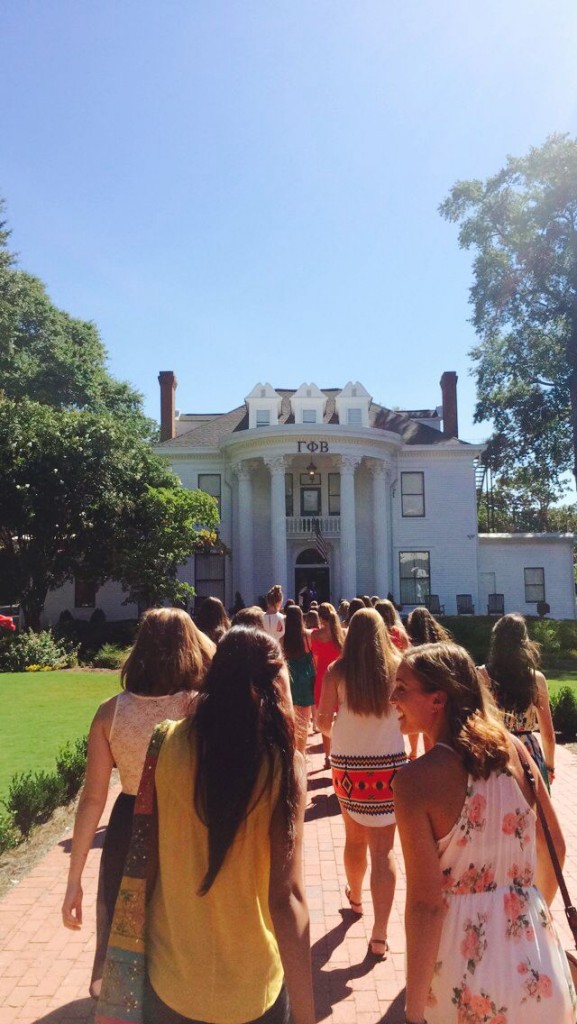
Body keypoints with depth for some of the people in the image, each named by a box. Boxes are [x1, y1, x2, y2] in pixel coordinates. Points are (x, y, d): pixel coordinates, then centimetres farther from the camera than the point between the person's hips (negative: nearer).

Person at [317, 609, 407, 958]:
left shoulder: (338, 671, -9)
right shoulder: (397, 667, -8)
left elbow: (324, 720, -6)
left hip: (348, 763, 1)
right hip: (390, 762, -1)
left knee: (354, 837, 22)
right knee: (384, 847, 3)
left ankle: (355, 897, 43)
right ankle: (380, 933, -1)